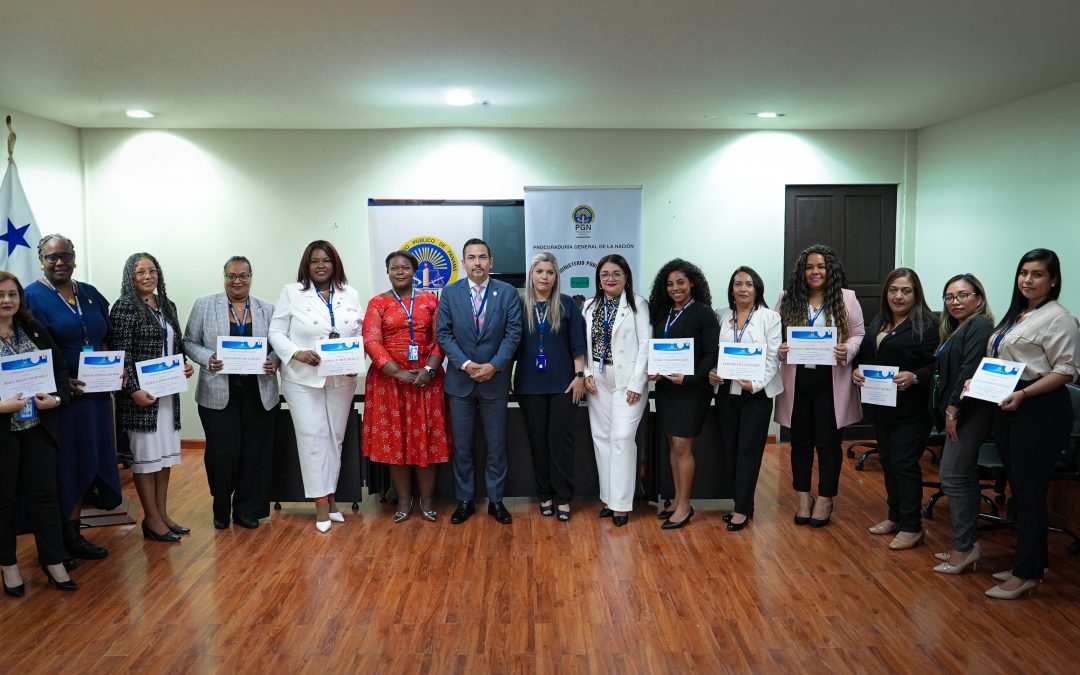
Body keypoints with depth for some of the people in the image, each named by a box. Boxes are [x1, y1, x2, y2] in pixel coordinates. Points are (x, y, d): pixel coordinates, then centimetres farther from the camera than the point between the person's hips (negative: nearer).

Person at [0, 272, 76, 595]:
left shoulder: (35, 330, 5)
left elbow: (60, 369, 8)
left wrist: (57, 398, -9)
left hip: (38, 426, 3)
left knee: (44, 493, 8)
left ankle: (53, 562, 18)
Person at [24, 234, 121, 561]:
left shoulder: (91, 295, 12)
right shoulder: (32, 297, -5)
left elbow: (105, 340, 15)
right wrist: (61, 381, -23)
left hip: (95, 393, 6)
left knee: (86, 463, 9)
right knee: (65, 464, 1)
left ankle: (72, 532, 20)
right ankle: (64, 538, 12)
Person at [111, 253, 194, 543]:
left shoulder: (167, 305, 12)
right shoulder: (125, 307, -9)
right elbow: (122, 354, -13)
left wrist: (185, 365, 2)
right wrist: (133, 390, -19)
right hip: (142, 394, -7)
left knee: (165, 453, 11)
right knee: (146, 454, 1)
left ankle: (162, 513, 21)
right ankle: (152, 519, 9)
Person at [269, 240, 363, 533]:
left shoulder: (350, 295, 9)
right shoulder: (291, 293, 2)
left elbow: (361, 334, 8)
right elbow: (276, 333, 0)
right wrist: (296, 353, -17)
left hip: (342, 379, 3)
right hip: (303, 379, -3)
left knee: (335, 438, 10)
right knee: (313, 437, -3)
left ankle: (331, 496, 21)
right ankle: (322, 503, 4)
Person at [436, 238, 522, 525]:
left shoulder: (508, 292, -1)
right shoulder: (450, 292, 1)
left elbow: (513, 333, -5)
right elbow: (443, 334, -2)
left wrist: (494, 365, -15)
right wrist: (465, 364, -13)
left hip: (495, 380, -1)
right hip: (459, 380, 1)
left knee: (496, 445, 8)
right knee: (461, 446, 8)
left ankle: (495, 500, 21)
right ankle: (464, 500, 21)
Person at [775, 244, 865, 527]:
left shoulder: (846, 298, 0)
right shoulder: (788, 299, 4)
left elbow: (858, 335, 2)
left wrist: (847, 350, -17)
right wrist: (778, 350, -13)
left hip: (831, 381, -1)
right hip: (797, 379, 2)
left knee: (828, 442, 6)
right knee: (800, 441, 11)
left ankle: (825, 500, 20)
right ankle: (803, 498, 24)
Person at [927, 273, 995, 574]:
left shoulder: (979, 326, -10)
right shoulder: (957, 329, 19)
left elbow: (970, 371, -20)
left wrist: (953, 409, -19)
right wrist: (948, 412, 9)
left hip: (969, 412, -10)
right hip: (958, 413, 10)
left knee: (953, 476, -9)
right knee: (964, 478, 12)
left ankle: (964, 547, -3)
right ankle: (968, 544, 19)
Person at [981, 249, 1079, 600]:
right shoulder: (1016, 316, 17)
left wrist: (1022, 394, -25)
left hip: (1040, 412, -9)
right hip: (1008, 410, 9)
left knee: (1030, 492, -2)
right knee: (1019, 489, 13)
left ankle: (1026, 573, 8)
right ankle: (1033, 561, 26)